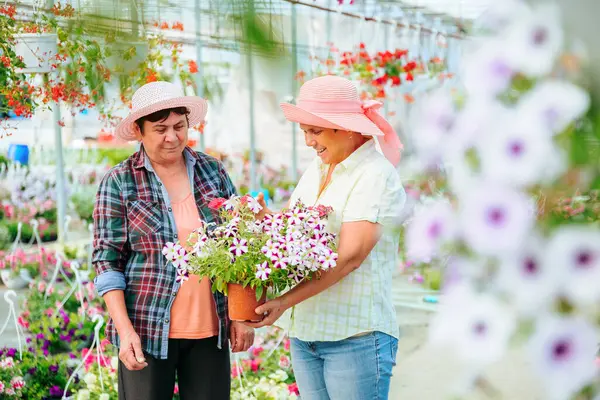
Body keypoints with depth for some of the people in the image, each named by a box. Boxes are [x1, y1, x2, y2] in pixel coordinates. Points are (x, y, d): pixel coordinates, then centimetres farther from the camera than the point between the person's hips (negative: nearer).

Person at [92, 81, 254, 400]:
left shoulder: (212, 171, 6)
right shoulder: (119, 182, -3)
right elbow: (107, 261, -4)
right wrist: (125, 330, -12)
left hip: (211, 328, 3)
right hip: (148, 330, -3)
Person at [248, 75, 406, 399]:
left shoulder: (376, 176, -10)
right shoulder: (315, 171, 13)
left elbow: (350, 256, -19)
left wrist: (285, 301, -24)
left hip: (355, 335, -7)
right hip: (304, 331, 7)